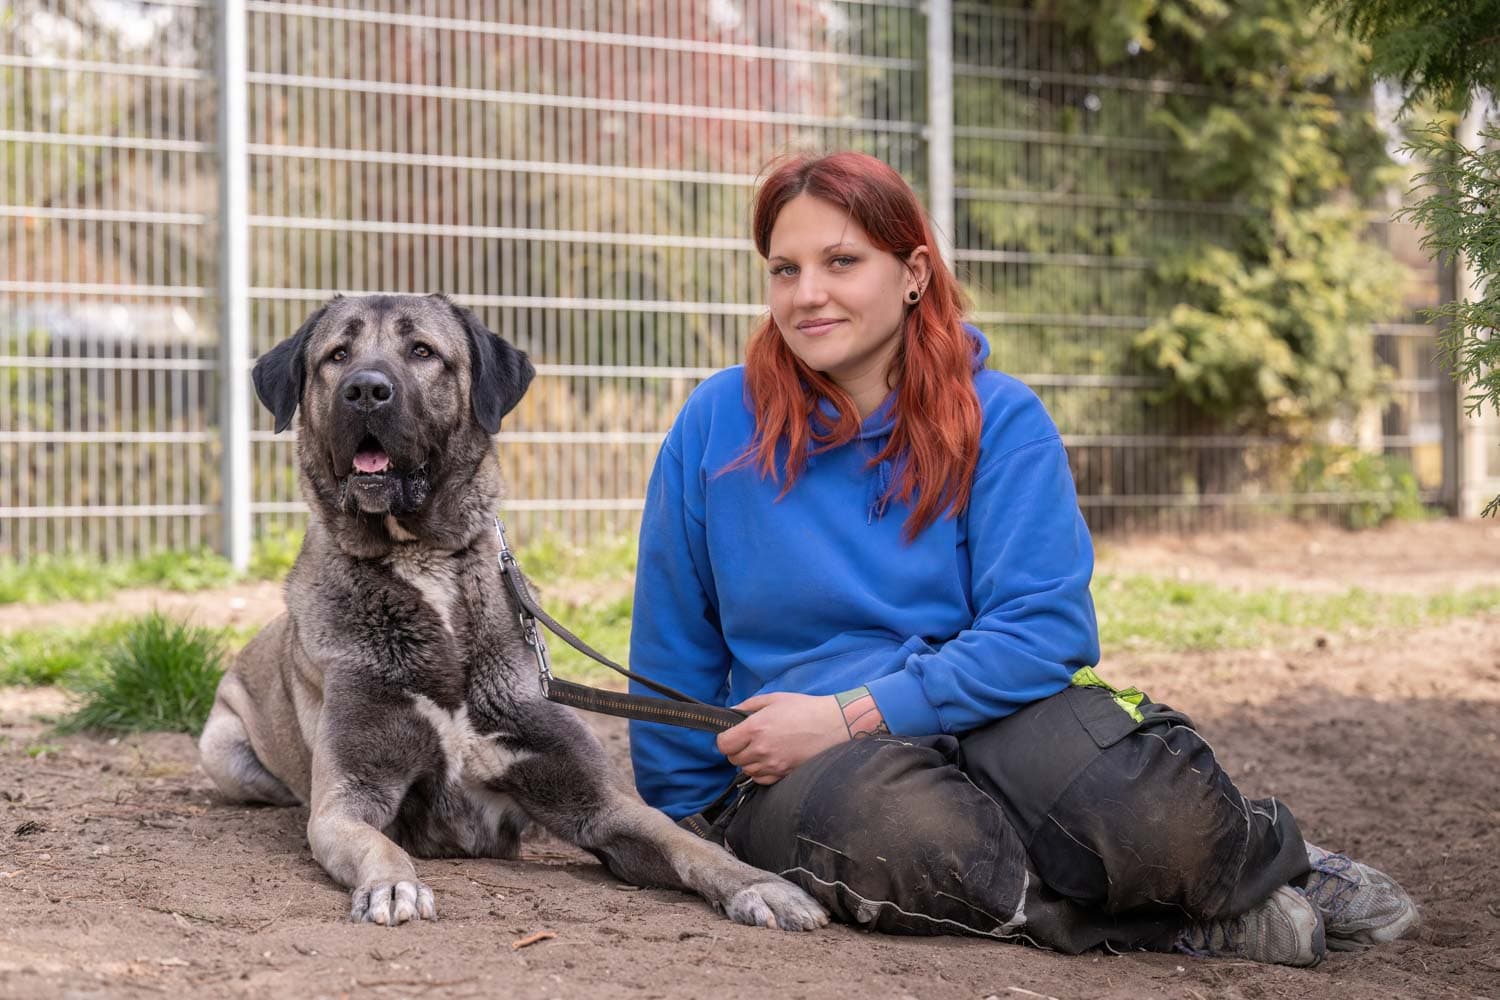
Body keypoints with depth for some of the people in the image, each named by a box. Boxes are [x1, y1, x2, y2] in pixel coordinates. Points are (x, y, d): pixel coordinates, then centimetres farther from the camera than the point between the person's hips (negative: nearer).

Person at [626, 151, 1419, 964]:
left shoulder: (1001, 420, 2)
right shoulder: (716, 423, 3)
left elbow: (1043, 630, -10)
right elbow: (673, 648, 12)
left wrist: (851, 714, -17)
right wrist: (686, 819, 14)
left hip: (993, 714, 0)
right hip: (794, 764, 0)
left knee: (1136, 801, -35)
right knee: (898, 830, -39)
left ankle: (1279, 866, 0)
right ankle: (1187, 924, -17)